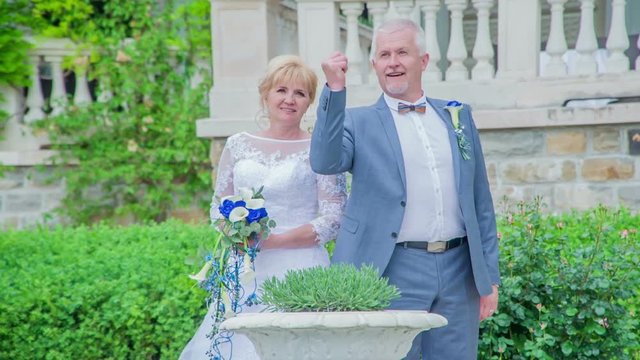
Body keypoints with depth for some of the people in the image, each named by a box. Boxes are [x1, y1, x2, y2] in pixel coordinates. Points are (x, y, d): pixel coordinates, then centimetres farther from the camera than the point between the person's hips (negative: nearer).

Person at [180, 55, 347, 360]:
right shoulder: (238, 145, 10)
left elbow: (333, 220, -4)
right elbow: (218, 206, 16)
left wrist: (274, 240, -13)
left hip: (297, 273, -3)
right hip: (243, 270, 3)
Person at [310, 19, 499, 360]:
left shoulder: (457, 115, 13)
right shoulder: (359, 122, 4)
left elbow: (480, 201, 13)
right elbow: (325, 162, -17)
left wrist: (490, 275, 9)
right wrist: (335, 89, -22)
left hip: (458, 270, 3)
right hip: (396, 271, -3)